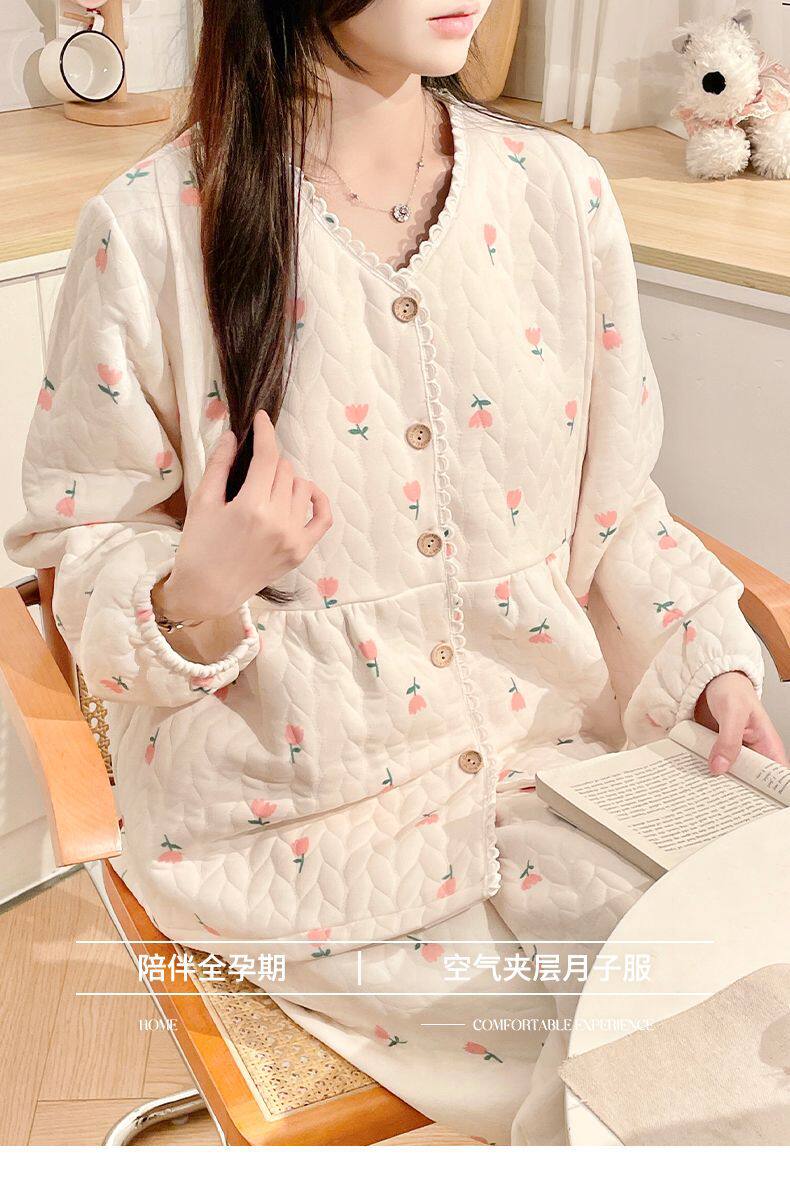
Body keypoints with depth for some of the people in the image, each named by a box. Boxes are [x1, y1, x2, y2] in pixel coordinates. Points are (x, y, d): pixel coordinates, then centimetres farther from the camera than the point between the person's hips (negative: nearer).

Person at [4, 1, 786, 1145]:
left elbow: (613, 505, 9)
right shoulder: (150, 228, -10)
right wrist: (195, 597, -24)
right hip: (295, 802, -4)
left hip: (546, 740, 4)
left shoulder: (560, 189, 2)